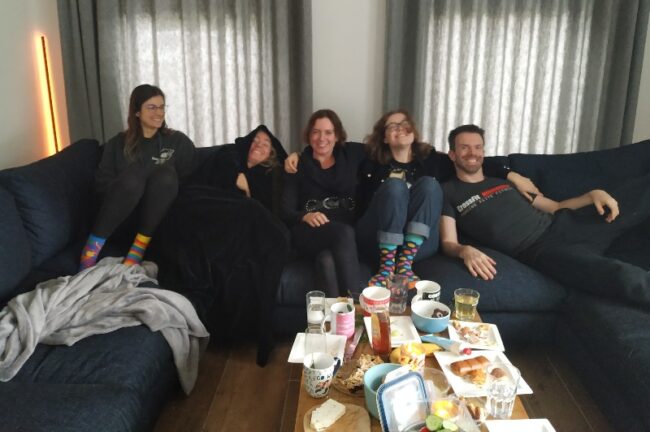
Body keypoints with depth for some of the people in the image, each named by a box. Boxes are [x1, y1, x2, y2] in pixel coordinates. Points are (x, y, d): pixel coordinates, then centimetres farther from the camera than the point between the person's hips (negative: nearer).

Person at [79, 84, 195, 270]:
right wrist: (125, 190, -14)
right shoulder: (118, 143, 8)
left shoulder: (179, 142, 8)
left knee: (166, 174, -29)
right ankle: (93, 246, -28)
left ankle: (139, 246, -27)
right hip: (122, 217, 0)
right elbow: (101, 184, 3)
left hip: (160, 216, 0)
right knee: (133, 176, -32)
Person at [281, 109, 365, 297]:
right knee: (343, 233, -37)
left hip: (348, 229, 1)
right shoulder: (297, 166, 16)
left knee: (328, 259, -37)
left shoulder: (352, 154, 19)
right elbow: (286, 211, 5)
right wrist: (305, 216, -14)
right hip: (309, 232, -1)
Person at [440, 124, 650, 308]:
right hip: (538, 250, -7)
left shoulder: (506, 181, 25)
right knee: (628, 277, -33)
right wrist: (465, 250, -29)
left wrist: (593, 194, 5)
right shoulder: (448, 192, 8)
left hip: (563, 226, 7)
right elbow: (448, 243, -4)